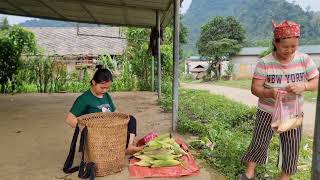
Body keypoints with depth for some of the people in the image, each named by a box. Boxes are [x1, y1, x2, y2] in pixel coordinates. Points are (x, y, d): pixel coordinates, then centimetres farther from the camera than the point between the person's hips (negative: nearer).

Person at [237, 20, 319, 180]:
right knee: (259, 142, 6)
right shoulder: (264, 63, -17)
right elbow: (255, 88, -17)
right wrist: (269, 93, -39)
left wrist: (303, 86, -28)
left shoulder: (304, 60, -9)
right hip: (267, 111, -2)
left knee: (291, 148, 10)